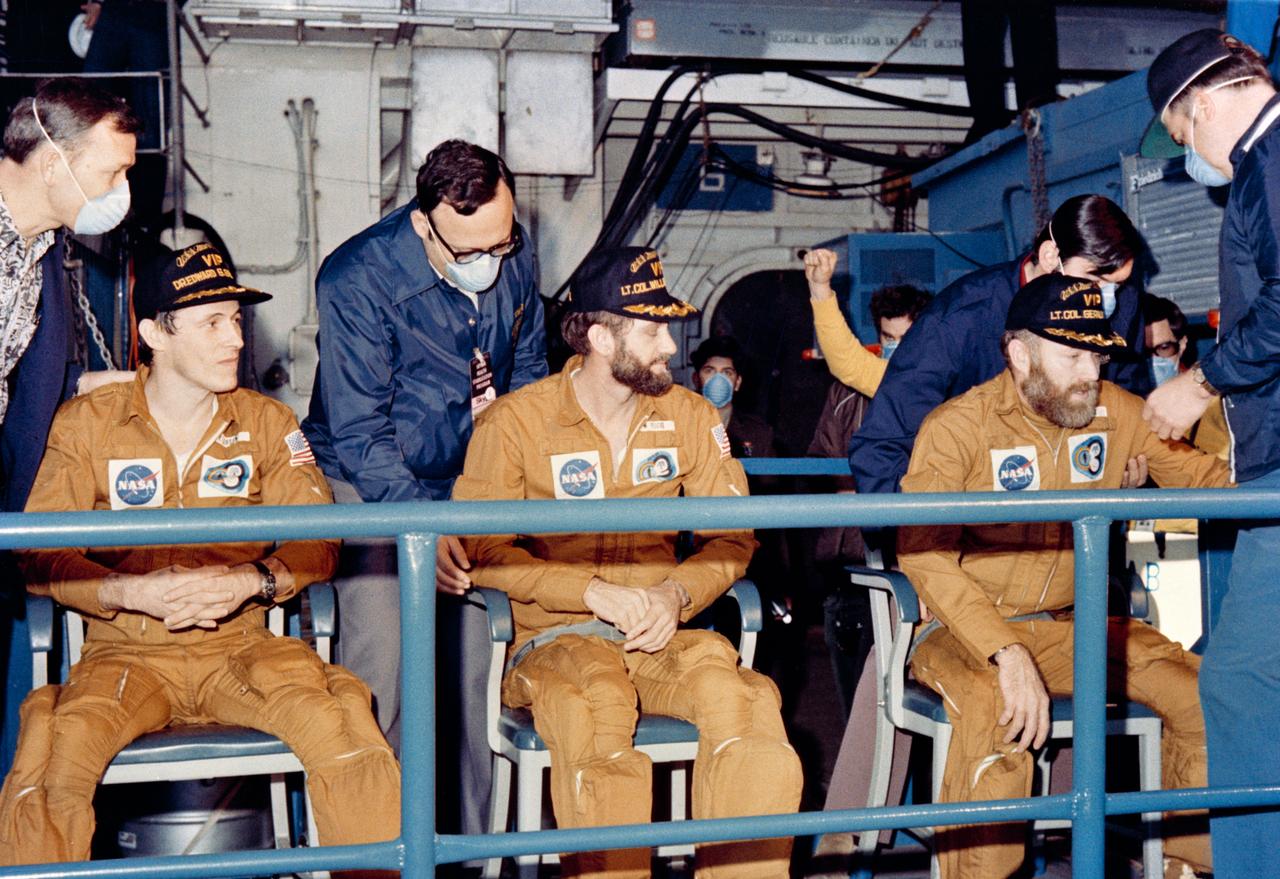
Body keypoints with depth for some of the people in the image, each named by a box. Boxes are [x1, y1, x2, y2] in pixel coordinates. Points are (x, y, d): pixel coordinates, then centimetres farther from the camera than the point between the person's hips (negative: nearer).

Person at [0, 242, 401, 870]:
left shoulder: (268, 423, 8)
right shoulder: (84, 425, 2)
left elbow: (317, 540, 3)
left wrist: (252, 580, -18)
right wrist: (132, 592, -19)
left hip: (240, 648, 1)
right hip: (126, 654, -1)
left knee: (348, 738, -26)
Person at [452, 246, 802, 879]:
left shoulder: (689, 416, 10)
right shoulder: (517, 421, -1)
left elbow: (731, 535, 9)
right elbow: (481, 548, -7)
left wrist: (676, 594, -13)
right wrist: (597, 593, -17)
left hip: (659, 636, 3)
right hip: (554, 636, -3)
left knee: (740, 694, -29)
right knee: (597, 707, -37)